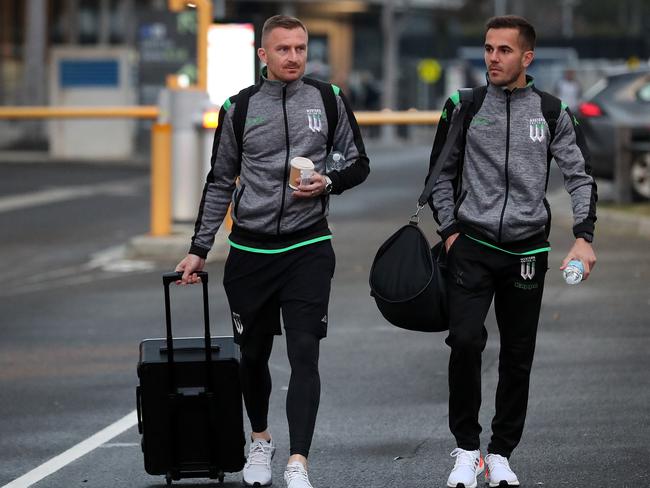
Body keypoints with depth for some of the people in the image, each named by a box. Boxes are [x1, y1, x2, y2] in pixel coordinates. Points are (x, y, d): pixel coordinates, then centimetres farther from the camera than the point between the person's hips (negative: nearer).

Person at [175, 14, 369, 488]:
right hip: (250, 250, 2)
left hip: (308, 248, -1)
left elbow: (358, 164, 10)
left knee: (304, 356, -11)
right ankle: (260, 440, 36)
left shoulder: (329, 101, 3)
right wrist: (200, 248, 7)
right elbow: (220, 183, 10)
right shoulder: (239, 108, 3)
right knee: (253, 355, 12)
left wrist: (328, 183, -11)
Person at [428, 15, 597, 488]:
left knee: (518, 356, 5)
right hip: (473, 246, -1)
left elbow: (581, 176, 3)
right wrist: (450, 229, 1)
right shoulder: (464, 107, 2)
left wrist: (584, 237, -9)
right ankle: (466, 449, -3)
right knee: (465, 341, -17)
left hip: (528, 250, 1)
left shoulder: (552, 112, 2)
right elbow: (442, 173, 10)